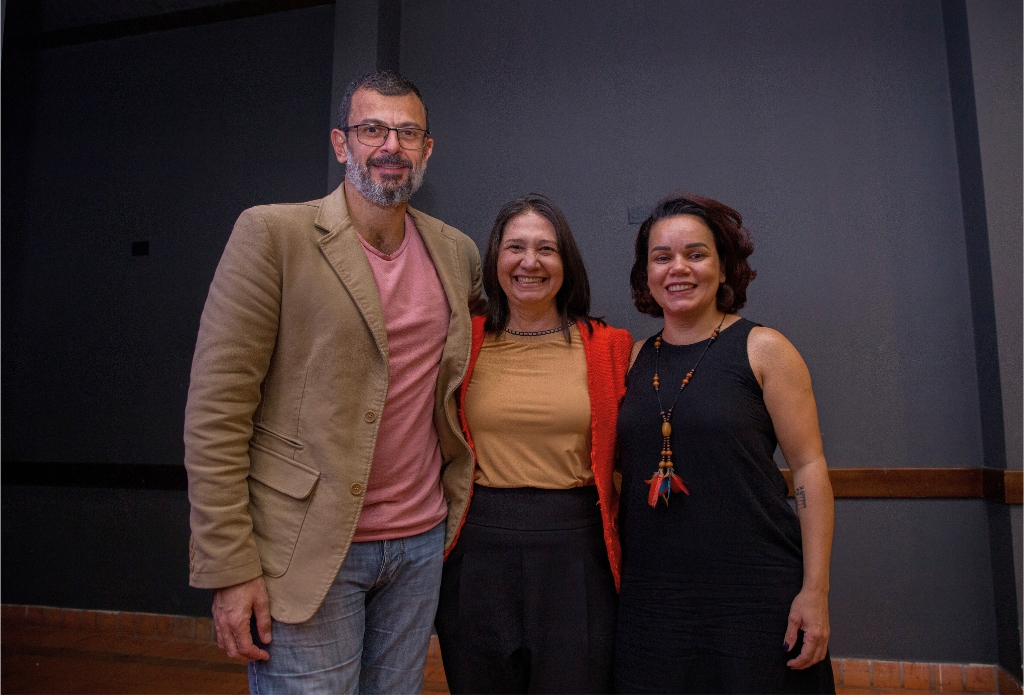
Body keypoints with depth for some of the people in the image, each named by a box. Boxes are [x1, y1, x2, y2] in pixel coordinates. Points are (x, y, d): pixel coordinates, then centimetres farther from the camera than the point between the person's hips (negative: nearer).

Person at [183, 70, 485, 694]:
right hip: (308, 549, -4)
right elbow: (215, 412, -10)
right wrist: (230, 567, -13)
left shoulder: (458, 251, 6)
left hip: (422, 542, 5)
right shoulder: (272, 233, -8)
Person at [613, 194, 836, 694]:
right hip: (649, 593, 3)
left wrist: (815, 591, -10)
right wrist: (612, 571, 8)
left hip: (754, 593, -3)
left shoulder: (763, 349, -4)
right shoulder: (633, 360, 5)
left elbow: (809, 468, -6)